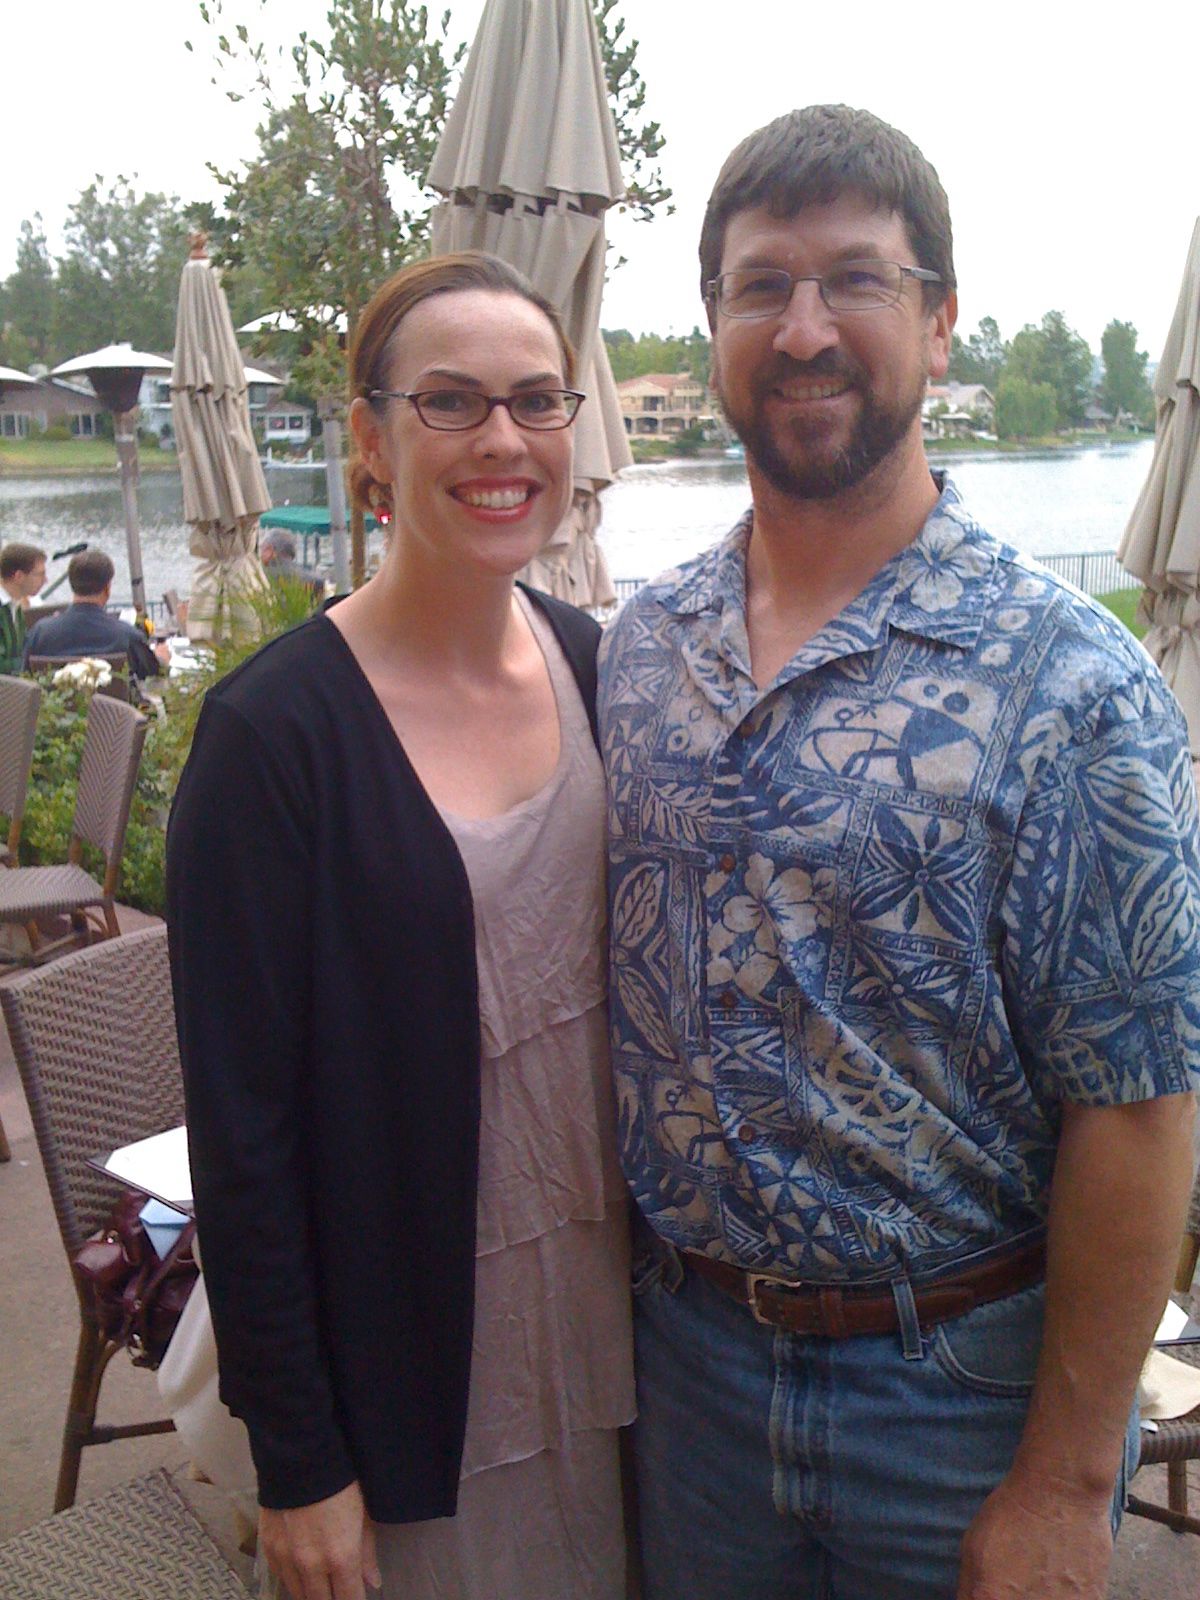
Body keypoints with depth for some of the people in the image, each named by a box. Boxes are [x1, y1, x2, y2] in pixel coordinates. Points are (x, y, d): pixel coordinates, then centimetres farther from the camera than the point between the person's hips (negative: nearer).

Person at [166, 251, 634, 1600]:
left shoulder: (597, 666, -1)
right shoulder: (274, 729, -19)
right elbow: (240, 1121, -16)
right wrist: (296, 1463, -12)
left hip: (613, 1289, 6)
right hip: (412, 1351, -5)